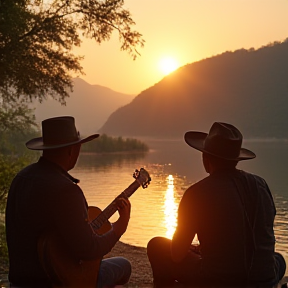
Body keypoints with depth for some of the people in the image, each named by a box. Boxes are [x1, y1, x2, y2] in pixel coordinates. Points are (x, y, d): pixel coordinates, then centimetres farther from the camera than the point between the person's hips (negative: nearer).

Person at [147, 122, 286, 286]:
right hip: (264, 279, 4)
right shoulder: (260, 184, 0)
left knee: (157, 246, 16)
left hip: (216, 279, -4)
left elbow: (177, 254, -6)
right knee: (279, 260, 40)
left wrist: (196, 248, 19)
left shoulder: (197, 192, -12)